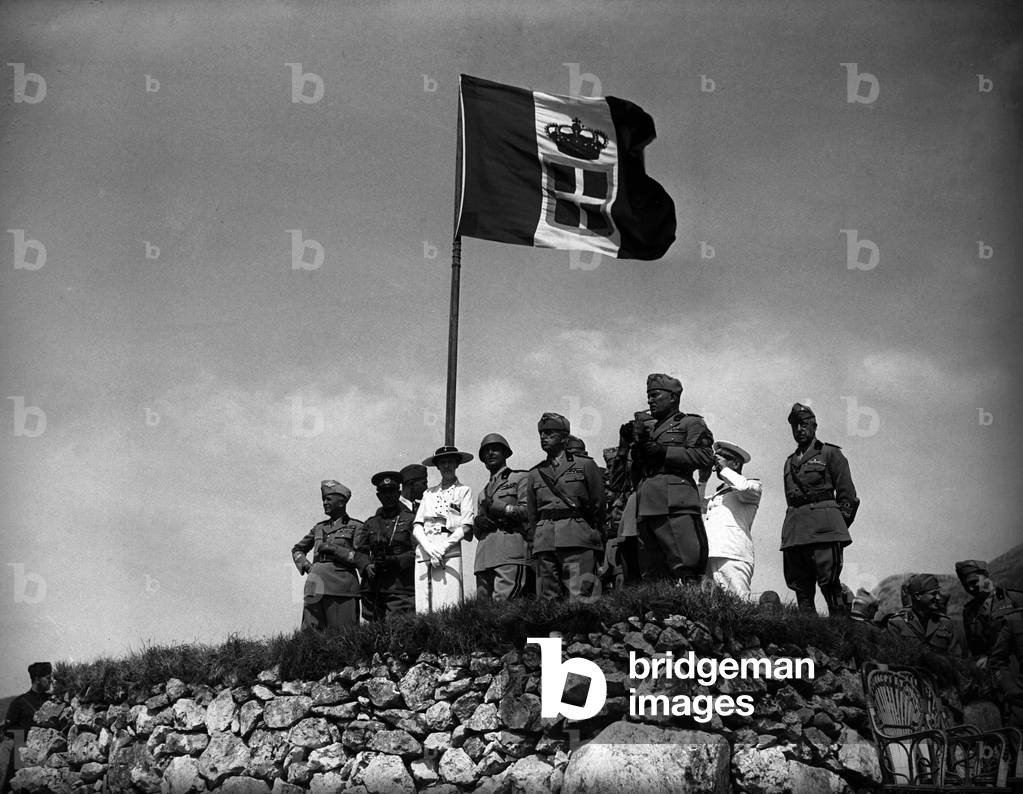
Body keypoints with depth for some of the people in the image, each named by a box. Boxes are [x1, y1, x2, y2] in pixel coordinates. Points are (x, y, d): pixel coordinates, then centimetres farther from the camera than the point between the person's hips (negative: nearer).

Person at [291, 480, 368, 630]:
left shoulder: (355, 527, 7)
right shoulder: (319, 528, 22)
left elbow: (362, 561, -4)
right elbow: (297, 549, 34)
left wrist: (334, 549, -8)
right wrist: (305, 565, 14)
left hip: (341, 587, -5)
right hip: (315, 588, 5)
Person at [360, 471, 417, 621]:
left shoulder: (410, 520, 7)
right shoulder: (371, 523, 19)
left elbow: (417, 552, -2)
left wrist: (394, 561, -14)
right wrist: (367, 567, -3)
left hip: (400, 587, -4)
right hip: (373, 588, 4)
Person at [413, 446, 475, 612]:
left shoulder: (464, 491, 11)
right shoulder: (428, 493, 22)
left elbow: (466, 527, 1)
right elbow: (416, 527, 13)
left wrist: (442, 548, -10)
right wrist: (429, 547, -7)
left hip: (449, 552, -4)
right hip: (424, 553, 4)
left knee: (448, 608, -15)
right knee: (423, 609, -6)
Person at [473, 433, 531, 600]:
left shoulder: (519, 478, 13)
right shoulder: (483, 493, 32)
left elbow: (528, 511, -2)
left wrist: (500, 508, -5)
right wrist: (478, 523, 7)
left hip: (511, 551, -6)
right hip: (484, 556, 6)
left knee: (503, 603, -21)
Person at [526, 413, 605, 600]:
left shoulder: (584, 465, 11)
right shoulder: (535, 474, 20)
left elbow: (598, 504, 11)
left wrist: (592, 534, 9)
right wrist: (536, 539, 12)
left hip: (578, 541, -4)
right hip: (544, 543, 4)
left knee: (579, 598, -15)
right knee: (547, 600, -4)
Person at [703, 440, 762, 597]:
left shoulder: (753, 486, 14)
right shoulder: (716, 493, 34)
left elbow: (743, 487, -8)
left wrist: (724, 468, 4)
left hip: (732, 556, -6)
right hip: (708, 555, 6)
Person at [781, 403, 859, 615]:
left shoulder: (830, 454, 9)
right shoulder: (790, 462, 25)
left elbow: (848, 494, 4)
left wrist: (840, 524, -3)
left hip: (824, 528, -6)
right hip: (795, 531, 6)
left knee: (829, 583, -16)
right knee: (801, 590, 0)